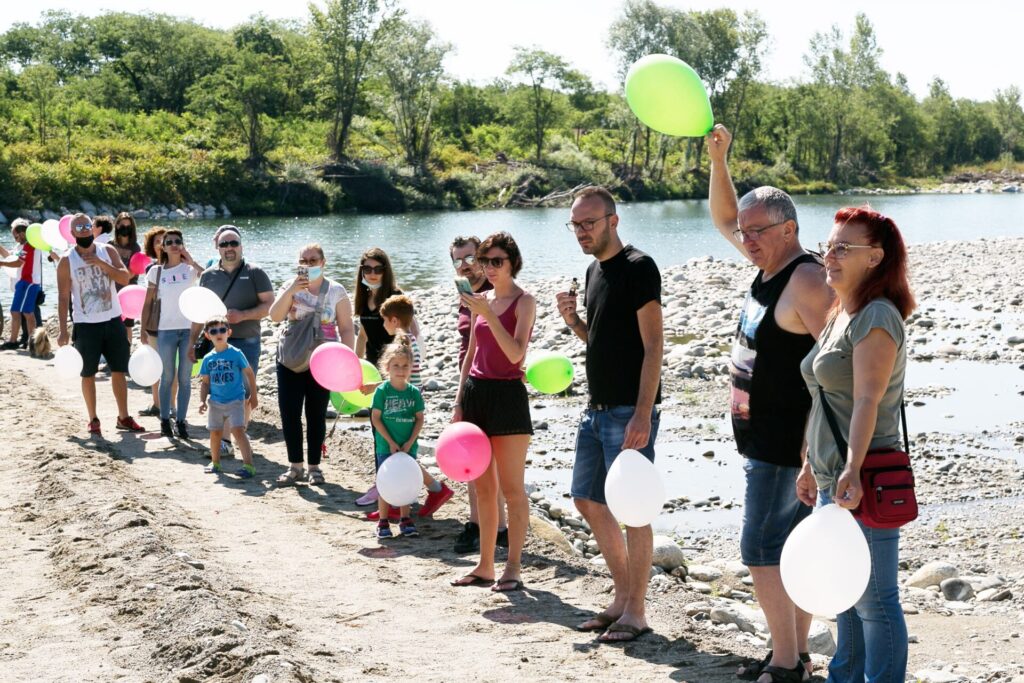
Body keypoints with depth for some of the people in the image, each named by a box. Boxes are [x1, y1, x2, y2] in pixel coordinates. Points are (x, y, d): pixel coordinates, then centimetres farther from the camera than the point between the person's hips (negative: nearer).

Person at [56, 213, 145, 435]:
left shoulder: (108, 251, 2)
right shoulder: (67, 262, -5)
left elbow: (125, 277, -8)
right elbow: (63, 298, -5)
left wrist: (100, 263, -20)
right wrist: (63, 330, -9)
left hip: (113, 321, 3)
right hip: (86, 325, -2)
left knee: (119, 370, 7)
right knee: (88, 374, 5)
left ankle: (124, 417, 16)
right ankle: (93, 420, 16)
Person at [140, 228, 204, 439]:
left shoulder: (190, 269, 1)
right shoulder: (156, 271, 3)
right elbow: (148, 303, 5)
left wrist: (192, 261, -14)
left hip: (189, 329, 0)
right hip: (165, 331, 0)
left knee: (184, 378, 5)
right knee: (167, 377, 6)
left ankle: (181, 420, 12)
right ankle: (165, 421, 13)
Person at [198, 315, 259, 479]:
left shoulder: (236, 354, -6)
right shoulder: (208, 358, 3)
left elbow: (249, 373, 2)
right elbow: (206, 382, 10)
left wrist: (253, 395, 4)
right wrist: (202, 401, -2)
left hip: (235, 401, -4)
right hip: (216, 402, 4)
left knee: (238, 430, -16)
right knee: (215, 433, 12)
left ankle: (249, 464, -16)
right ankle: (215, 463, 30)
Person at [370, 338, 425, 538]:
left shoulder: (414, 392, -1)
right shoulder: (382, 390, -8)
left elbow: (419, 419, 1)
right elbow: (376, 418, -8)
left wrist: (409, 442, -9)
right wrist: (391, 442, -12)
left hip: (408, 446, 2)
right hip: (386, 446, -2)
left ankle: (405, 520, 21)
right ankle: (383, 522, 12)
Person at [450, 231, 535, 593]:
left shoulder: (524, 301, -6)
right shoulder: (480, 301, 13)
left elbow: (515, 353, -18)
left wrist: (488, 315, -23)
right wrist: (459, 401, 11)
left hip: (507, 394, -7)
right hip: (476, 392, 7)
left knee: (512, 488, -3)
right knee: (483, 487, 10)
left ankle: (513, 568, 3)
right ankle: (485, 566, 17)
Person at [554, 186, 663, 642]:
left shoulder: (638, 267, -12)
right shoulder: (594, 270, 14)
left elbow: (652, 347, -17)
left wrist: (643, 414, -23)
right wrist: (574, 320, 3)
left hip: (629, 412, -9)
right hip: (597, 410, 9)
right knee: (588, 502, 14)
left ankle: (635, 612, 5)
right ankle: (623, 595, 26)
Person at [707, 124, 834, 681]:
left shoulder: (806, 280, -18)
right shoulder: (770, 267, 9)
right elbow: (723, 218, 24)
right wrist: (718, 158, 12)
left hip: (785, 446, -9)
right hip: (763, 441, 9)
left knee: (762, 551, -6)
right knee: (792, 549, 14)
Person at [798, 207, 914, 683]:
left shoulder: (877, 317, -14)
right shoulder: (840, 315, 16)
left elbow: (867, 400, -25)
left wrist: (853, 470, -34)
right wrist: (811, 466, 24)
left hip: (863, 483, -10)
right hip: (832, 480, 10)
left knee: (874, 599, -2)